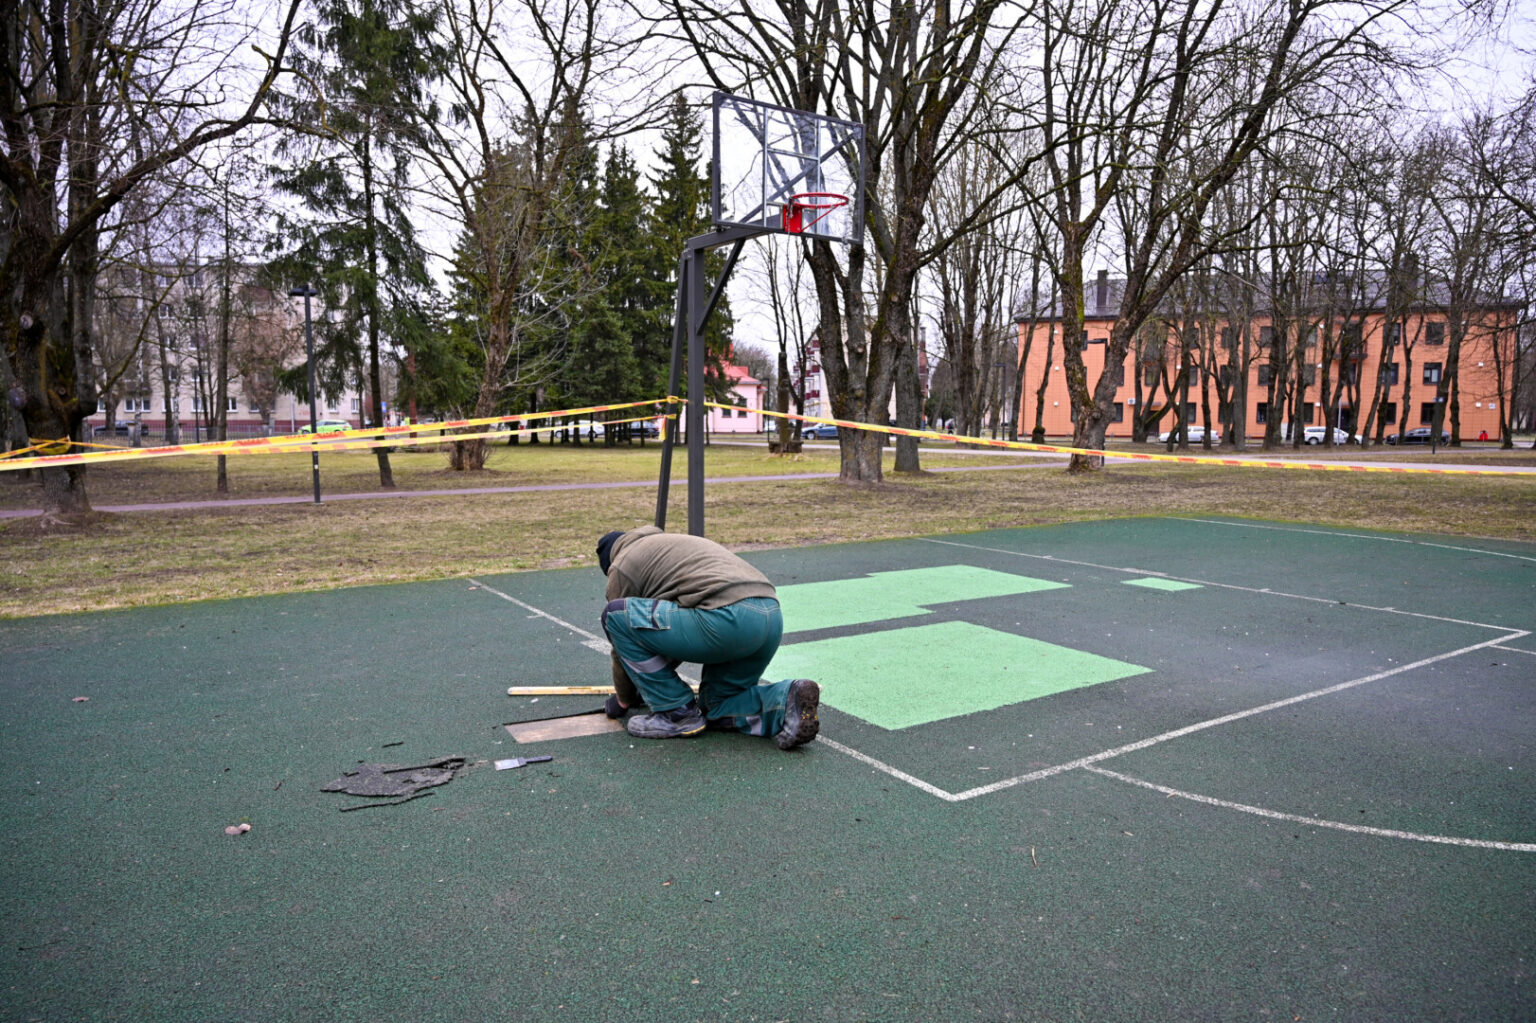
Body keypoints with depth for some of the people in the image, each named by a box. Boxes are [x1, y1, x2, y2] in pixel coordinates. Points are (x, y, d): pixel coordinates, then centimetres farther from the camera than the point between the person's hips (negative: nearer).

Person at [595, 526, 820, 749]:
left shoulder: (623, 565, 13)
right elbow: (677, 631, 44)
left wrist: (624, 700, 33)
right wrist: (648, 684, 49)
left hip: (727, 619, -9)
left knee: (617, 615, 4)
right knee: (716, 705, 26)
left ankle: (676, 713, 9)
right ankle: (787, 701, -1)